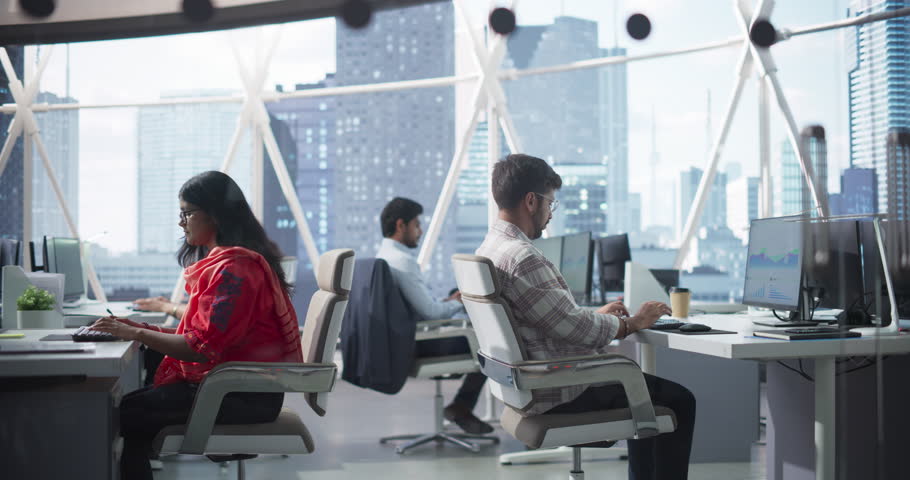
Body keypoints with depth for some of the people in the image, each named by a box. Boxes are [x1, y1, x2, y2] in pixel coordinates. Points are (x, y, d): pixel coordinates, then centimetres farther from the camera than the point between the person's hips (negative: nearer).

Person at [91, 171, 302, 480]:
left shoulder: (233, 268, -16)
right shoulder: (224, 261, 17)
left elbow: (204, 347, -20)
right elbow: (206, 335, 14)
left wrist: (136, 334, -13)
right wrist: (142, 328, 6)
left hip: (245, 396, -10)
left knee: (124, 413, -12)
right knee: (134, 404, 4)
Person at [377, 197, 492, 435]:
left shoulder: (382, 257, 11)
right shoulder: (402, 261, -21)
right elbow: (429, 312, -23)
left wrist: (448, 301, 11)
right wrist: (458, 303, -5)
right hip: (418, 345, -10)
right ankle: (461, 408, 10)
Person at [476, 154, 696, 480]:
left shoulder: (489, 248, 8)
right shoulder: (521, 258, -25)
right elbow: (575, 328, -23)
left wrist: (596, 316, 16)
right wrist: (631, 323, -8)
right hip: (560, 394, -10)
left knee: (647, 387, 25)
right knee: (677, 400, 0)